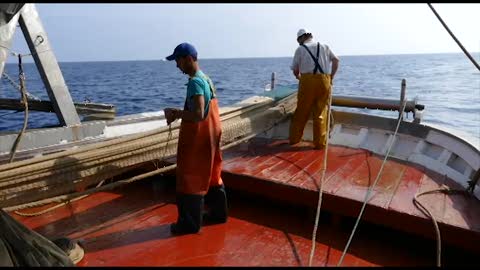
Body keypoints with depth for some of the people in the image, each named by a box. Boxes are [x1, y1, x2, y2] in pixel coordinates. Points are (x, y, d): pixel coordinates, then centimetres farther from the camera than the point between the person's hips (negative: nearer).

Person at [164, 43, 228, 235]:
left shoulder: (194, 82, -20)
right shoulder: (206, 79, 10)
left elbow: (198, 115, -29)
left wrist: (176, 114, -15)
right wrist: (179, 112, 7)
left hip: (197, 138, -9)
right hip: (209, 135, 10)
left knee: (190, 180, 3)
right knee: (211, 175, 19)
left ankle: (190, 223, 15)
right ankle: (218, 212, 31)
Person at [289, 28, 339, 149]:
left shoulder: (300, 49, 8)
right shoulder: (324, 47, 16)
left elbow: (295, 70, 6)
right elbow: (336, 60, 7)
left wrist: (299, 78, 25)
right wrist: (331, 77, 12)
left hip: (307, 80, -2)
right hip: (324, 81, 2)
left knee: (301, 111, 9)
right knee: (321, 113, 6)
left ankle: (294, 138, 19)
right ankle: (320, 143, 9)